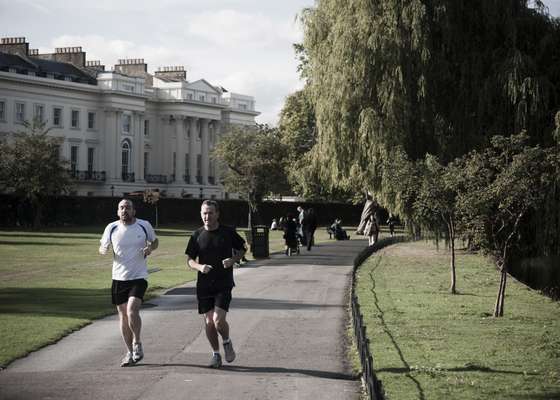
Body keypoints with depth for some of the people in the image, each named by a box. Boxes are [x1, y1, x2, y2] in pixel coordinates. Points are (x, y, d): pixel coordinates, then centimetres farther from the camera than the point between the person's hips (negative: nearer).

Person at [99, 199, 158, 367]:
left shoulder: (144, 226, -2)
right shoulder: (111, 228, 1)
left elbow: (155, 241, 15)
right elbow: (103, 247, 14)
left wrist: (150, 248, -8)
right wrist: (103, 250, -10)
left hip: (138, 277, -3)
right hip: (119, 278, 3)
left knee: (132, 310, -20)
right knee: (123, 315, 8)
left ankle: (137, 343, 3)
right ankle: (130, 352, 21)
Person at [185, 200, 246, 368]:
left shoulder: (228, 232, -2)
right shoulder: (197, 235, 3)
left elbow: (242, 250, 11)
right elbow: (189, 260, 7)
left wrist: (233, 261, -9)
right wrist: (199, 266, -14)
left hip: (223, 284, -3)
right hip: (204, 284, 3)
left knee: (218, 320, -14)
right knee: (209, 322, 5)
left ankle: (227, 342, 16)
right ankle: (216, 355, 21)